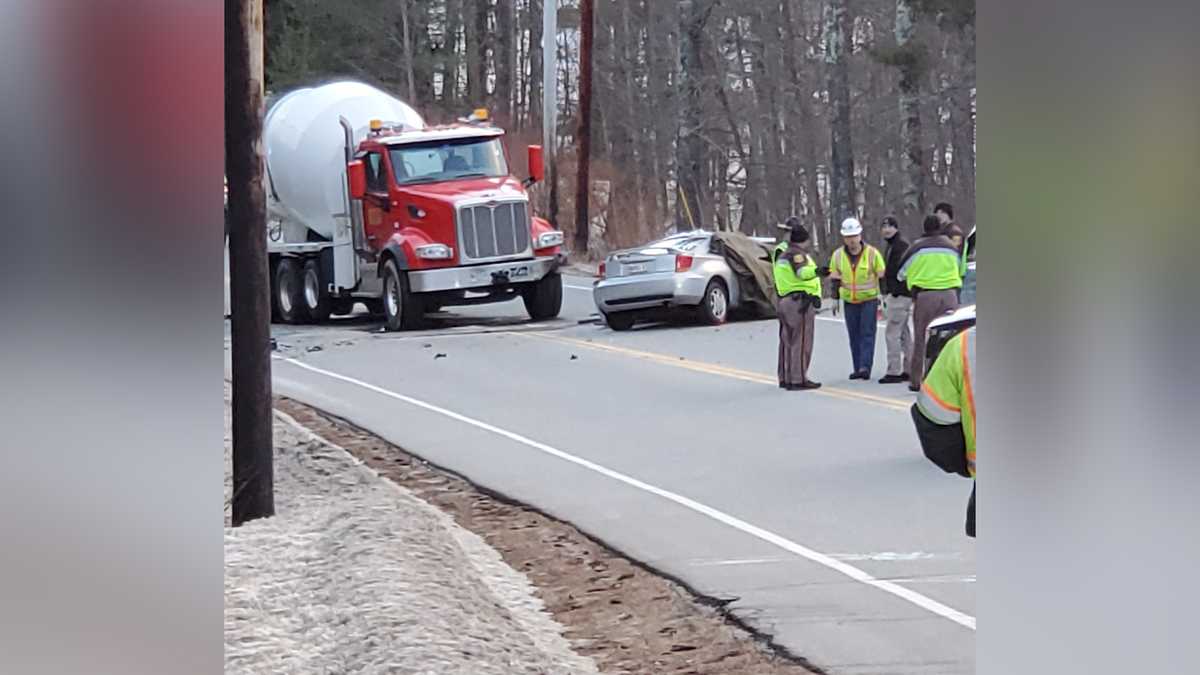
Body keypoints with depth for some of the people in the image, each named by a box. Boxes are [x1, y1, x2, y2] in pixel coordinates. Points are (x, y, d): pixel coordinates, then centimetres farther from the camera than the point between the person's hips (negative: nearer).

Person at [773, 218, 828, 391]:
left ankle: (785, 378, 22)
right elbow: (802, 271, -31)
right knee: (801, 342, -8)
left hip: (784, 300, 10)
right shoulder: (796, 253, -11)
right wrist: (816, 271, -49)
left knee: (787, 341, 15)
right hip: (800, 300, -10)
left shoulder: (781, 252, 17)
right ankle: (798, 379, -11)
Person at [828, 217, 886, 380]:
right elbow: (835, 279, 10)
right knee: (854, 336, 6)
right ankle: (858, 369, 11)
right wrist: (835, 300, 8)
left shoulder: (872, 253, -8)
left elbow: (882, 277, -3)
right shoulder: (838, 255, 1)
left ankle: (865, 367, -16)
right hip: (849, 301, 4)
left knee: (867, 334, -10)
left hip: (869, 299, -4)